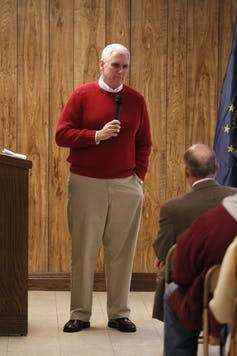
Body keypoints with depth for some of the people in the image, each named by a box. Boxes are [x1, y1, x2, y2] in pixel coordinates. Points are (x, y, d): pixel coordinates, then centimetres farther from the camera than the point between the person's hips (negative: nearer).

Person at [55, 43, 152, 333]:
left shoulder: (136, 100, 9)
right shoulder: (82, 95, 1)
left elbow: (144, 143, 13)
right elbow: (62, 135, -4)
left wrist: (139, 174, 3)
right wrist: (97, 135, -14)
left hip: (126, 186, 2)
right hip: (86, 184, -2)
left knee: (121, 251, 3)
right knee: (83, 251, 2)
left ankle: (119, 314, 12)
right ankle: (80, 314, 10)